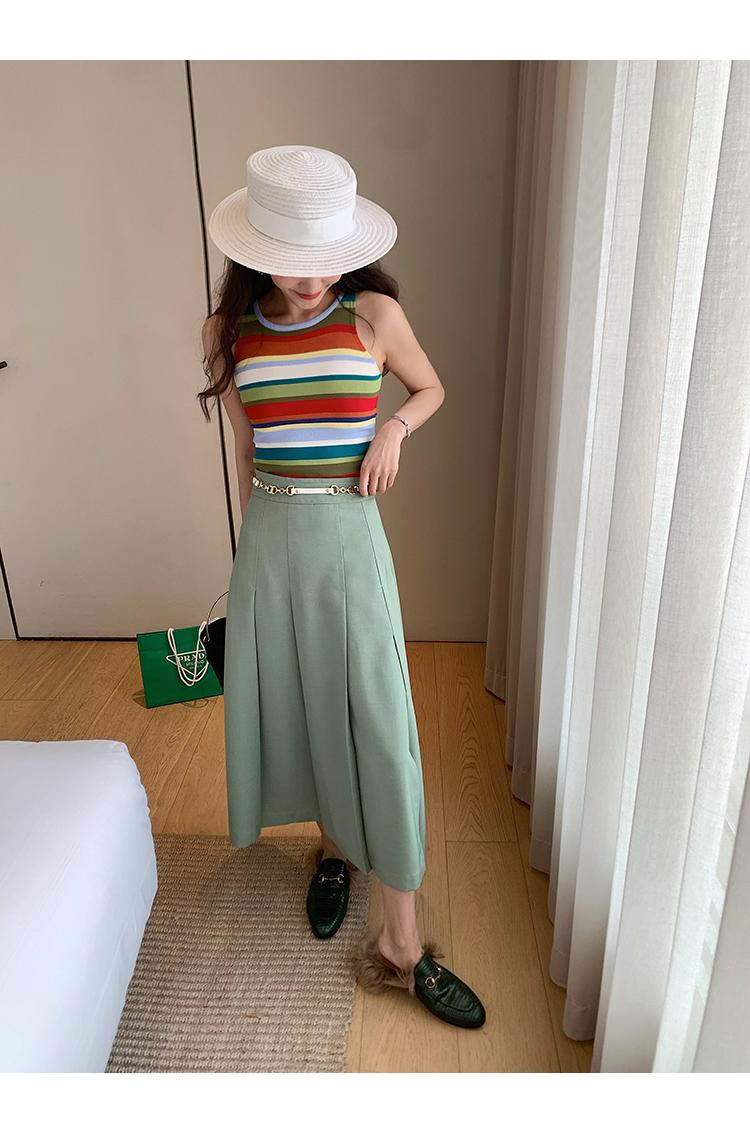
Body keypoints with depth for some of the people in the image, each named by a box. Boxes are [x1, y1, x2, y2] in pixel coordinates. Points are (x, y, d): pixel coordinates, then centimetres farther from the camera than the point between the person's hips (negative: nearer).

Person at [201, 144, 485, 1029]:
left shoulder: (374, 314, -4)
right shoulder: (229, 331, 2)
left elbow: (431, 389, 13)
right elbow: (245, 454, 11)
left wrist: (394, 428, -8)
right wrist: (256, 542, 15)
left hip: (348, 534, -2)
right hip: (270, 536, 3)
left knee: (376, 724, -2)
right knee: (290, 703, 12)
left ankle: (400, 942, 11)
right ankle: (332, 847, 41)